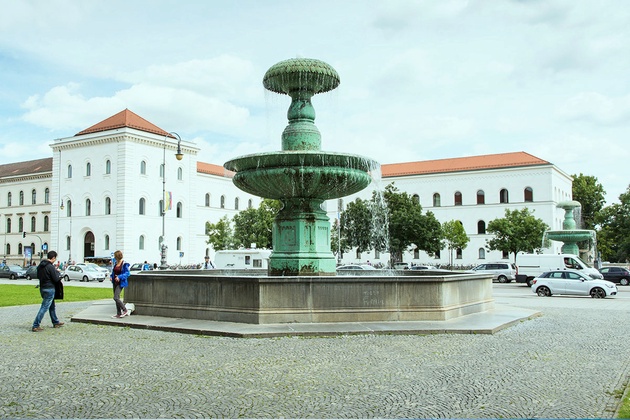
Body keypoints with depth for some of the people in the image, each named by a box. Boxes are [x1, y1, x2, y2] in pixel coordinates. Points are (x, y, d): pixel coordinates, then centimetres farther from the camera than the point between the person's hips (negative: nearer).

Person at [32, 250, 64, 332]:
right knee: (44, 307, -5)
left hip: (42, 288, 9)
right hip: (49, 289, -9)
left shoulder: (40, 266, 7)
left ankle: (56, 322, 33)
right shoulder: (50, 266, -19)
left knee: (52, 306, 21)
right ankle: (36, 326, -6)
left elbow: (38, 276, 18)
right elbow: (56, 279, -17)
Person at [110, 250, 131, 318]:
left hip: (120, 283, -8)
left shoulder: (124, 264, -13)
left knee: (116, 298, -15)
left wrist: (119, 277, -24)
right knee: (117, 298, 10)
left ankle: (125, 310, 0)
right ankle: (119, 314, 18)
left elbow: (127, 273, -14)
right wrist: (111, 276, 1)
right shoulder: (115, 263, 9)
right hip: (115, 282, 8)